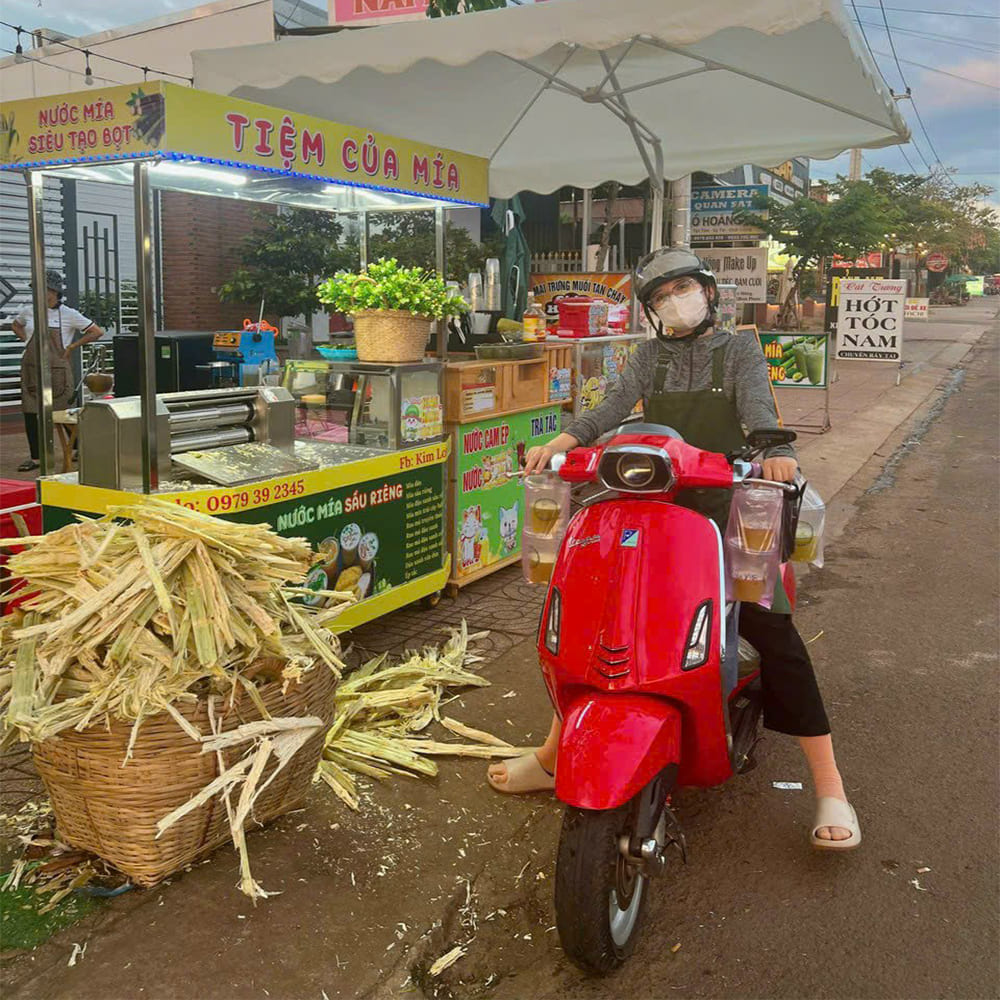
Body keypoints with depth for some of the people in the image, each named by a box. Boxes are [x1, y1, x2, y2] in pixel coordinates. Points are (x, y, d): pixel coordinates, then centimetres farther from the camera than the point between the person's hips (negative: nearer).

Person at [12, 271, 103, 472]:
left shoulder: (68, 315, -4)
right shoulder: (30, 312, 6)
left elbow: (97, 332, -3)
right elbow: (16, 325, 29)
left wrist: (72, 346, -4)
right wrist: (26, 340, 11)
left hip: (57, 371, -3)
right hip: (31, 370, 3)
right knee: (30, 413, 0)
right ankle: (34, 457, 8)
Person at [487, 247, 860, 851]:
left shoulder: (740, 351, 7)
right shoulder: (651, 357, 16)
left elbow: (757, 407, -13)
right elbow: (614, 409, -2)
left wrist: (774, 450, -36)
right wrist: (561, 442, -22)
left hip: (725, 507, -3)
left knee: (776, 634, -16)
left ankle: (830, 790, -7)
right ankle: (552, 757, 15)